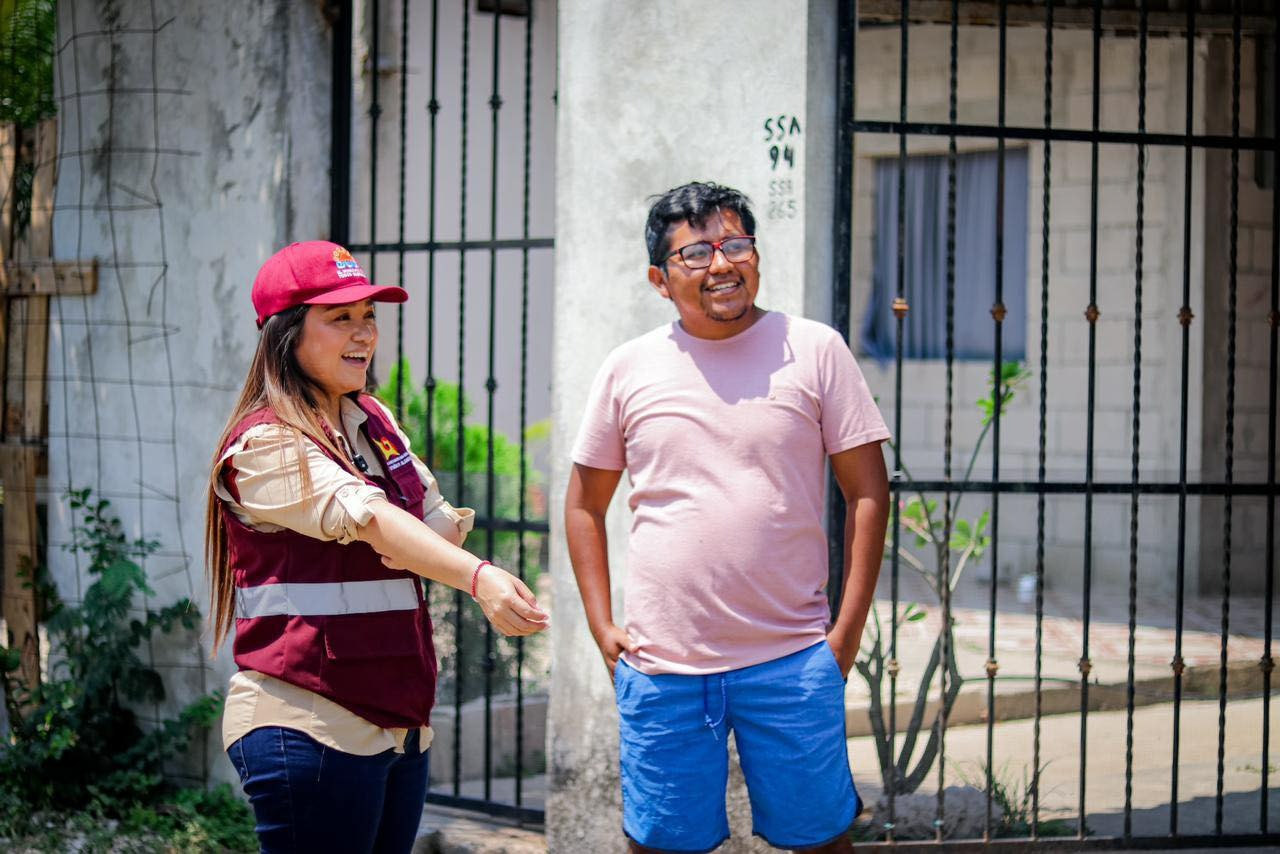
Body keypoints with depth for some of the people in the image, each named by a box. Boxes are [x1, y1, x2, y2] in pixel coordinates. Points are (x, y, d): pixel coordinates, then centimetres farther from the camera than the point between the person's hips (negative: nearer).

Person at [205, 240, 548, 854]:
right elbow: (367, 518, -26)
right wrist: (478, 578, -39)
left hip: (400, 726, 8)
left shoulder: (373, 422, 14)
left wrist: (421, 546, -12)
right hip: (309, 729, -8)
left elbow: (443, 524, 12)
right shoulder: (265, 443, -12)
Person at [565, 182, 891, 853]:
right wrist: (602, 628, 5)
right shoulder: (627, 369, 5)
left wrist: (848, 630, -3)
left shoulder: (814, 350, 1)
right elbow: (585, 505, 14)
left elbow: (868, 490, 2)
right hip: (660, 666, 1)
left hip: (792, 658, -1)